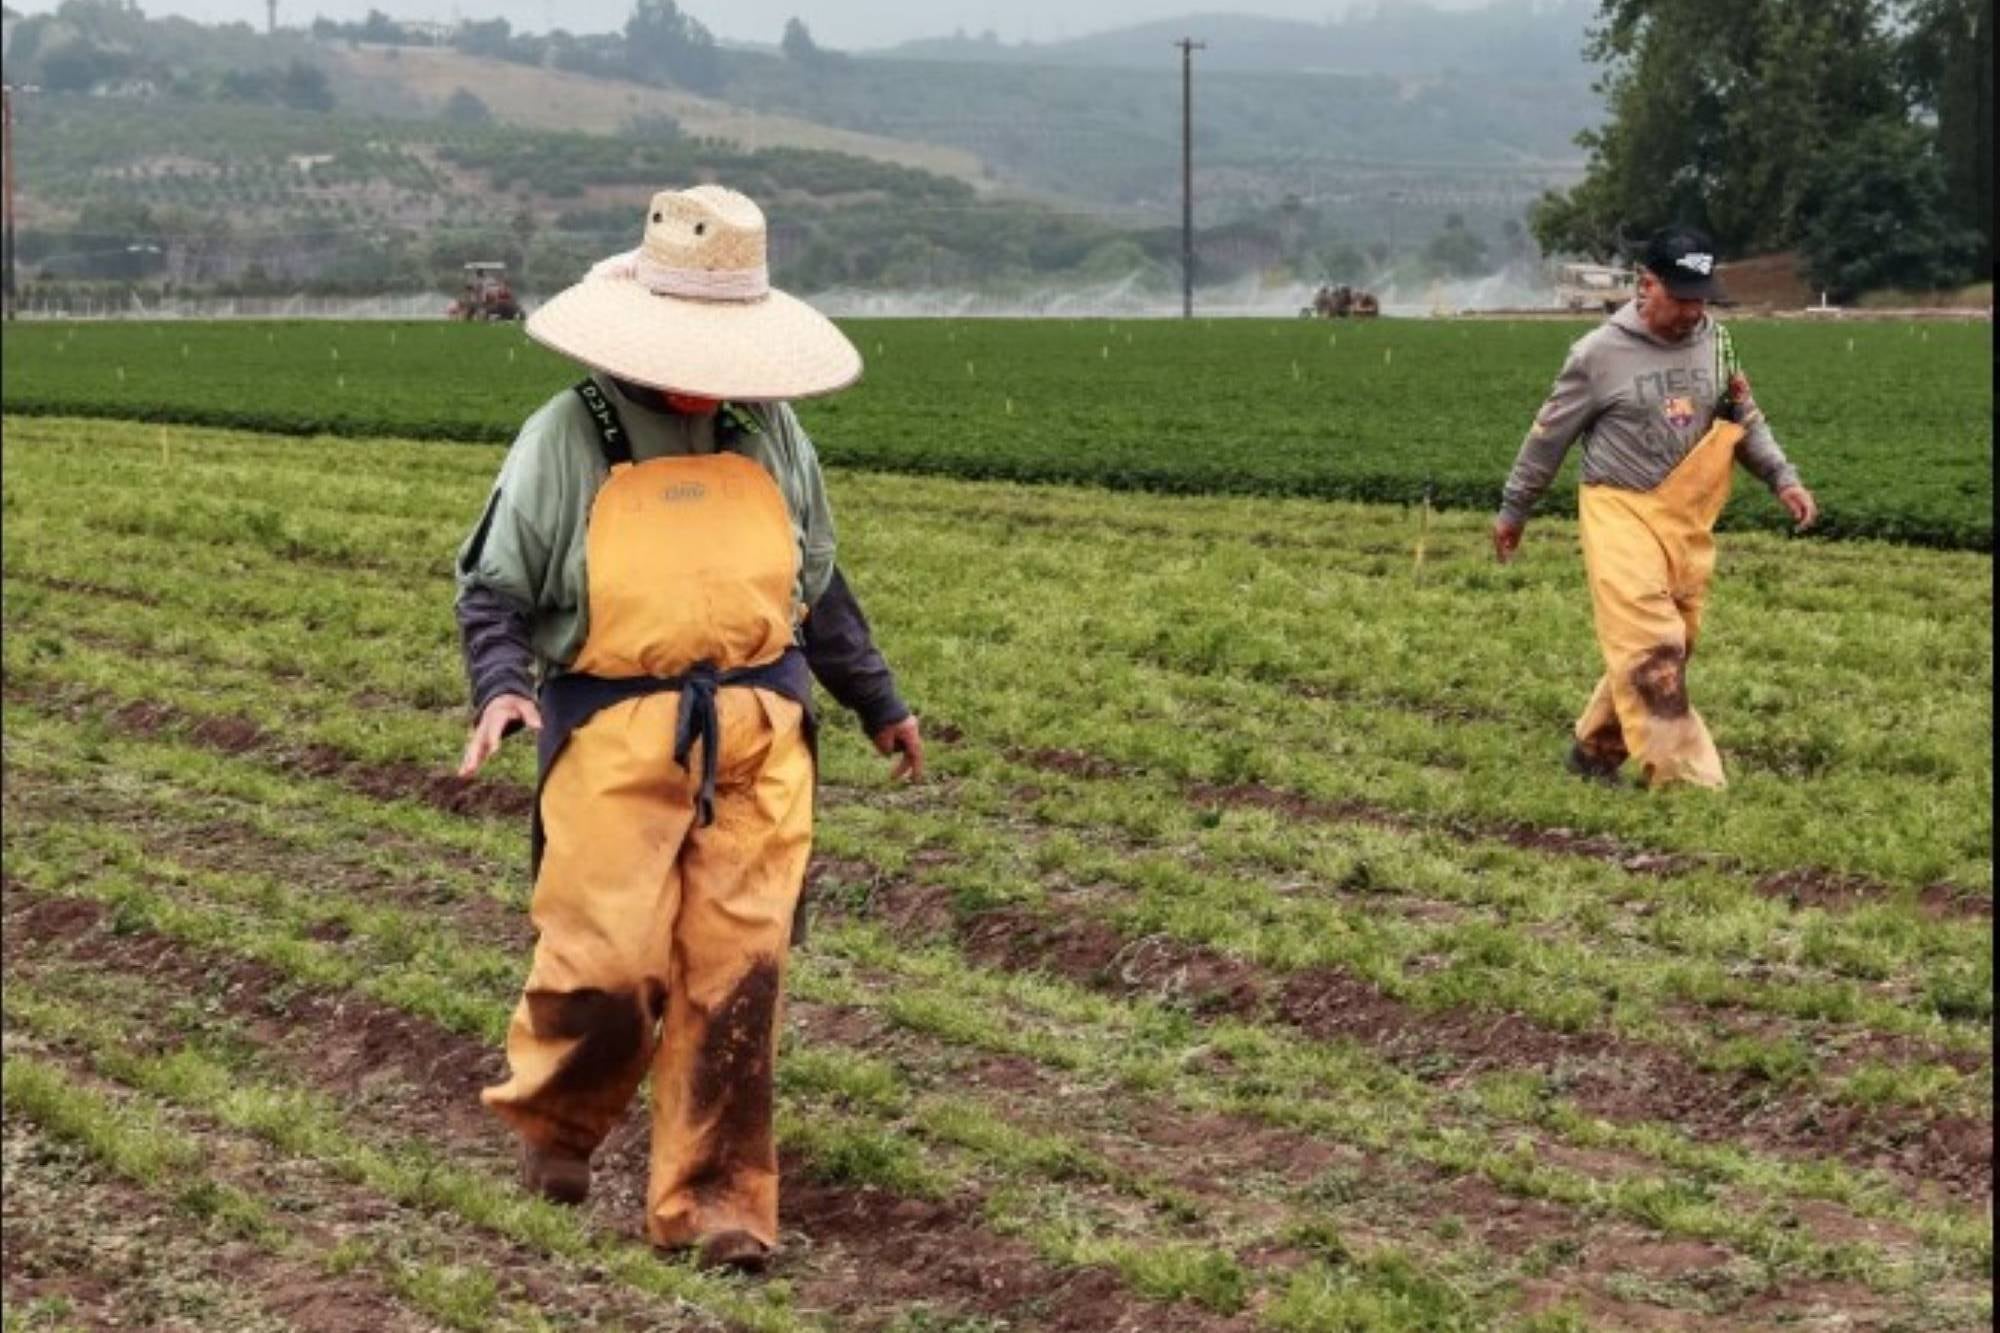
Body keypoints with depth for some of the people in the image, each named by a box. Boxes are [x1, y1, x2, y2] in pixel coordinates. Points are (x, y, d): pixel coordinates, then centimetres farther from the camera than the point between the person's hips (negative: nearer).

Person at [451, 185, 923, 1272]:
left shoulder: (769, 433, 11)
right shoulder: (565, 437, 0)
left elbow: (817, 585, 23)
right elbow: (492, 586, 4)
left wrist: (878, 703, 26)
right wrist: (499, 688, -14)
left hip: (759, 740, 3)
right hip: (616, 738, -3)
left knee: (737, 972, -1)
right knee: (608, 962, -6)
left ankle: (714, 1198, 11)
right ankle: (554, 1120, 26)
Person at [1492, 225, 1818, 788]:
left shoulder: (1715, 341, 3)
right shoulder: (1600, 352, -11)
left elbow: (1745, 420, 15)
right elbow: (1550, 434, 0)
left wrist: (1782, 478, 1)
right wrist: (1513, 510, 7)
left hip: (1689, 519, 5)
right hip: (1621, 512, -5)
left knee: (1663, 648, 9)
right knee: (1649, 646, -14)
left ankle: (1595, 751, 23)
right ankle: (1683, 776, -13)